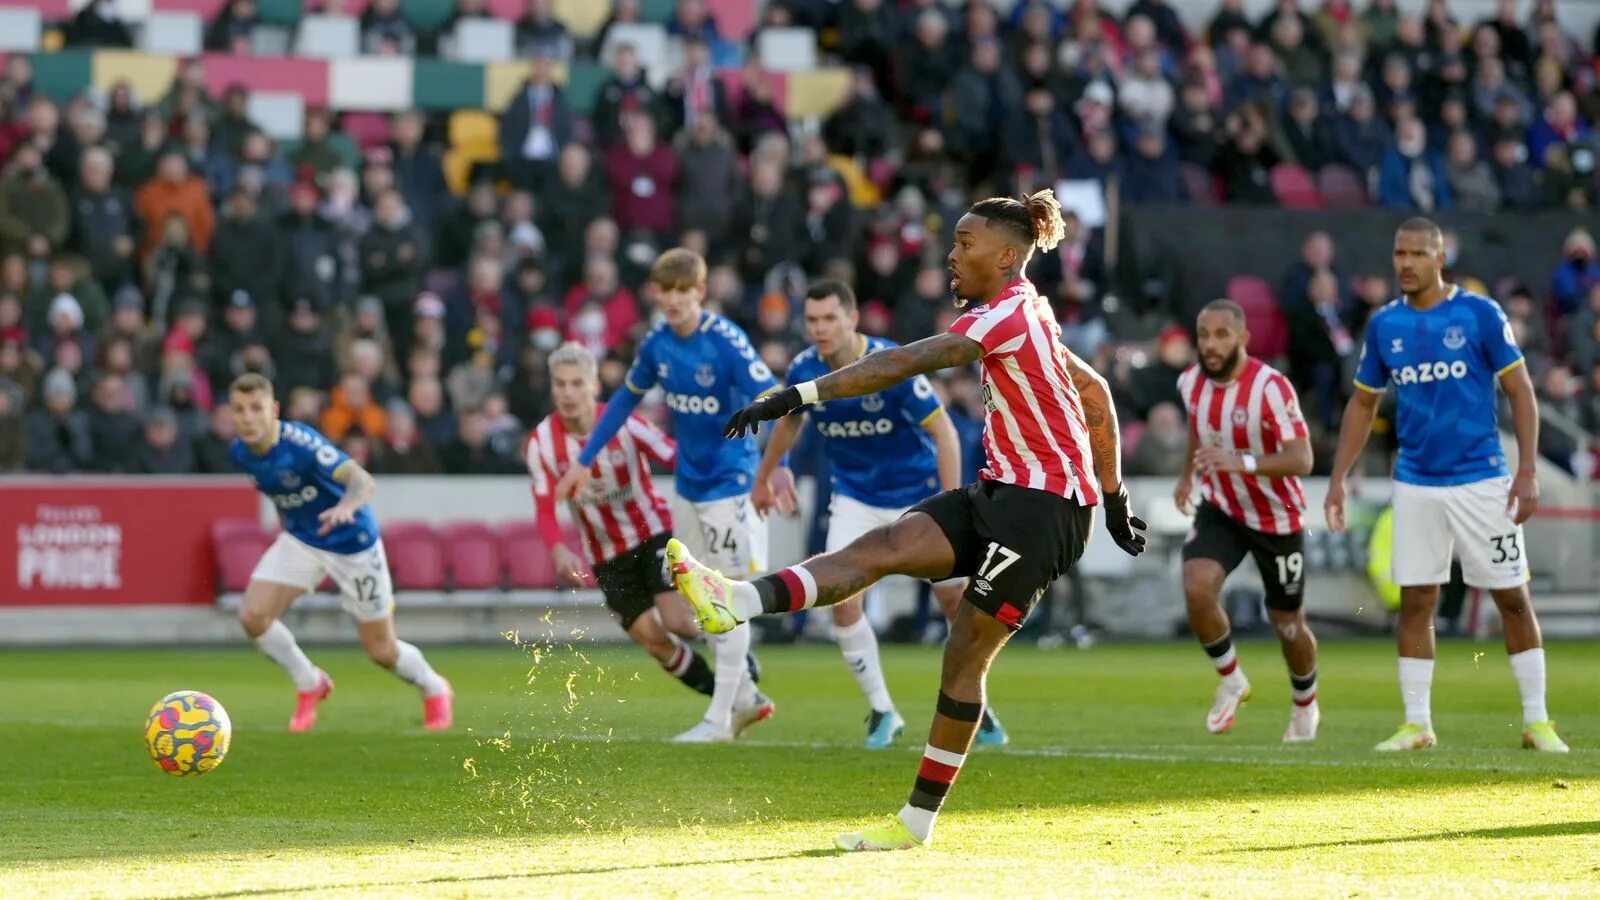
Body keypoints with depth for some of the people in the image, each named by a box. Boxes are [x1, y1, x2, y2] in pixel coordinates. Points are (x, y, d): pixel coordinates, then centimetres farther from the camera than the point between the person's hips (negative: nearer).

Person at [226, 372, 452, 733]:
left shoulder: (300, 443, -31)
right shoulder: (240, 452, -10)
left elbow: (362, 480, -44)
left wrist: (346, 506, -64)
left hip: (352, 541, -6)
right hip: (300, 539, 6)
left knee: (381, 650, 3)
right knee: (253, 615, -14)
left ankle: (433, 689, 35)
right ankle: (310, 684, 10)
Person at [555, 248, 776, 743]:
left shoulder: (726, 342, -19)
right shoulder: (657, 344, 1)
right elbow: (625, 400, 16)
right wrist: (584, 461, 17)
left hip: (731, 482, -7)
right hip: (692, 483, 7)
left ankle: (719, 716, 0)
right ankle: (744, 697, 26)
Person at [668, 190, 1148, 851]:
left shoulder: (1009, 313, -14)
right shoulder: (1022, 314, 17)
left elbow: (906, 362, -25)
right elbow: (1093, 391, 26)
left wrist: (802, 395, -30)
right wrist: (1113, 496, 29)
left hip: (1043, 505, -9)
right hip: (1003, 494, 9)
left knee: (966, 653, -7)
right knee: (885, 547, -13)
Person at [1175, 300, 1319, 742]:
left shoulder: (1270, 387, -26)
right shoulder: (1192, 382, -7)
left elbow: (1302, 459, -31)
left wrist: (1245, 464, -44)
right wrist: (1187, 475, 19)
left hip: (1277, 519, -3)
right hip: (1220, 510, 4)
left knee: (1287, 623, 9)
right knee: (1196, 587, -24)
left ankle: (1306, 706, 38)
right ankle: (1231, 680, 1)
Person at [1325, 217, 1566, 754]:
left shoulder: (1480, 315, -6)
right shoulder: (1384, 325, 6)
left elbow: (1521, 393, -4)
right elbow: (1363, 405, 15)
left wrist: (1527, 471, -12)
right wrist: (1338, 480, 9)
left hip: (1481, 481, -3)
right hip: (1416, 484, 3)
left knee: (1512, 598, -1)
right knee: (1415, 602, 2)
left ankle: (1537, 721, 7)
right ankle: (1417, 724, 9)